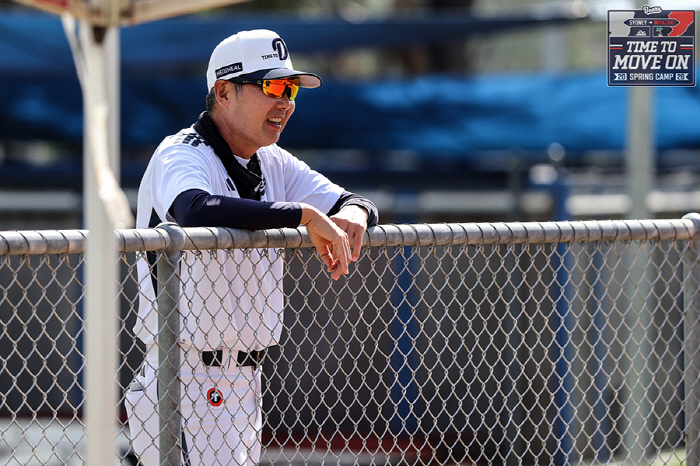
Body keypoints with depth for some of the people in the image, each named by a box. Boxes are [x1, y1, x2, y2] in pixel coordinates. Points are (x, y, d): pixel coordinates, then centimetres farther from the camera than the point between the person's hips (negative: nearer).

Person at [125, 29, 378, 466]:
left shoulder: (274, 164, 13)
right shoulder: (181, 155, -12)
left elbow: (351, 201, 13)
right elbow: (196, 209, -33)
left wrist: (353, 213, -12)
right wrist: (304, 213, -32)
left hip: (245, 381, 8)